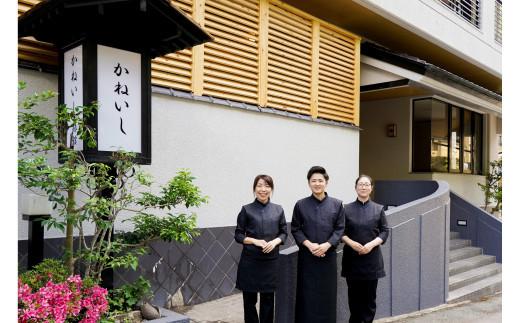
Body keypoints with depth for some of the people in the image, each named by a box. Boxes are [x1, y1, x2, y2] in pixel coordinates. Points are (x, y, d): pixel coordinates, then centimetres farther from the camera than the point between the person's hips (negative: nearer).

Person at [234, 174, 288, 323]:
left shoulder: (278, 210, 6)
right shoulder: (246, 210, 0)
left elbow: (284, 233, 10)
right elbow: (238, 235, 1)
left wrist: (275, 241, -10)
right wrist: (255, 241, -15)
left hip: (271, 260, 2)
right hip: (250, 261, -1)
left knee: (268, 298, 8)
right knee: (249, 298, 6)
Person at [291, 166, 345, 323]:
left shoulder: (337, 204, 3)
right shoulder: (301, 205, 0)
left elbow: (340, 228, 2)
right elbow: (295, 229, 2)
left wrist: (327, 245, -13)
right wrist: (309, 244, -13)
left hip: (328, 255, 1)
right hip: (307, 255, -1)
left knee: (327, 293, 7)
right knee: (307, 293, 3)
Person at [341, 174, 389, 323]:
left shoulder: (378, 209, 5)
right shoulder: (347, 209, 3)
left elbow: (384, 232, 4)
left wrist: (372, 244, -11)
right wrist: (351, 242, -13)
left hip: (371, 258, 0)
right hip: (351, 257, 0)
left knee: (369, 294, 4)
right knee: (354, 294, 6)